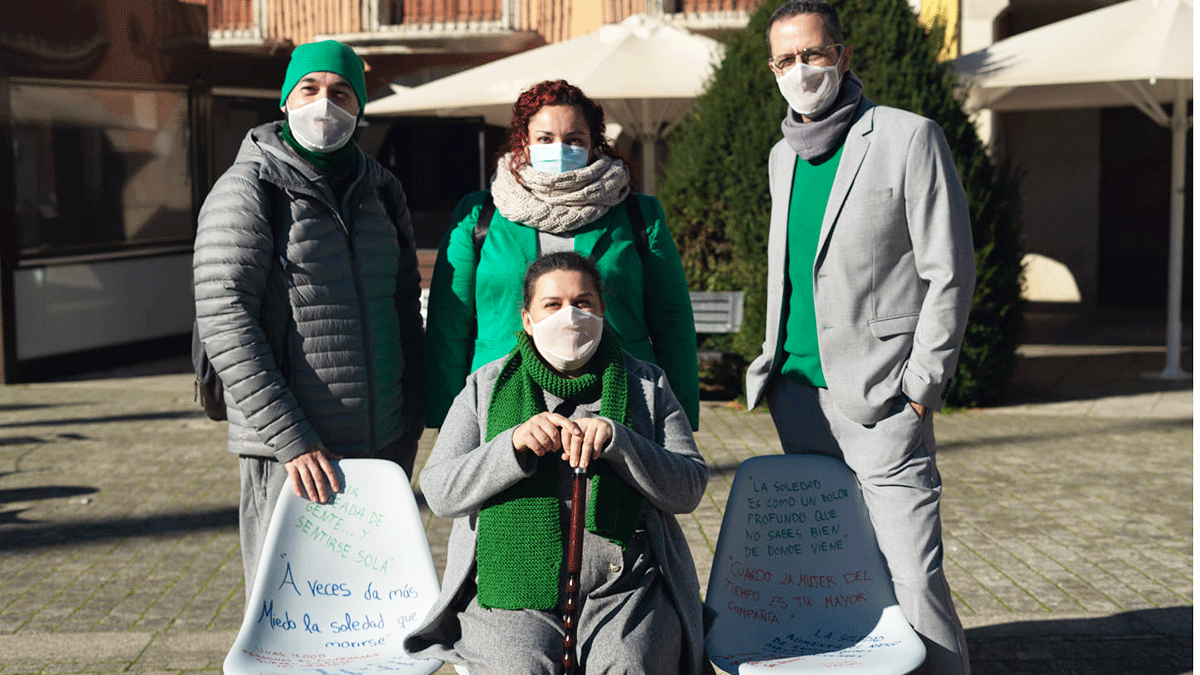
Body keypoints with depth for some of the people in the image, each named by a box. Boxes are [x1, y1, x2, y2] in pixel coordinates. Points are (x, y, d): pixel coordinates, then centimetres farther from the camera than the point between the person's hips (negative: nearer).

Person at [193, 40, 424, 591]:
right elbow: (223, 321, -14)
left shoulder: (381, 190, 12)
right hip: (289, 458, -6)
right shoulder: (248, 190, -6)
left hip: (383, 448, 6)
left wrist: (409, 428, 11)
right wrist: (293, 440, -20)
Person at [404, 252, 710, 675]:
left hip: (624, 588, 0)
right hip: (511, 592, 0)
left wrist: (616, 438, -14)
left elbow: (689, 490, 2)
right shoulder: (484, 387, 12)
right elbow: (439, 492, 3)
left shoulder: (647, 385, 12)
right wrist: (513, 444, -13)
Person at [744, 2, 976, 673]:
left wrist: (921, 387, -10)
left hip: (882, 401, -6)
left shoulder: (909, 138, -4)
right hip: (797, 393, 6)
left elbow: (950, 273, -6)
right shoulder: (783, 156, 15)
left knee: (917, 579, -8)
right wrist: (777, 365, 16)